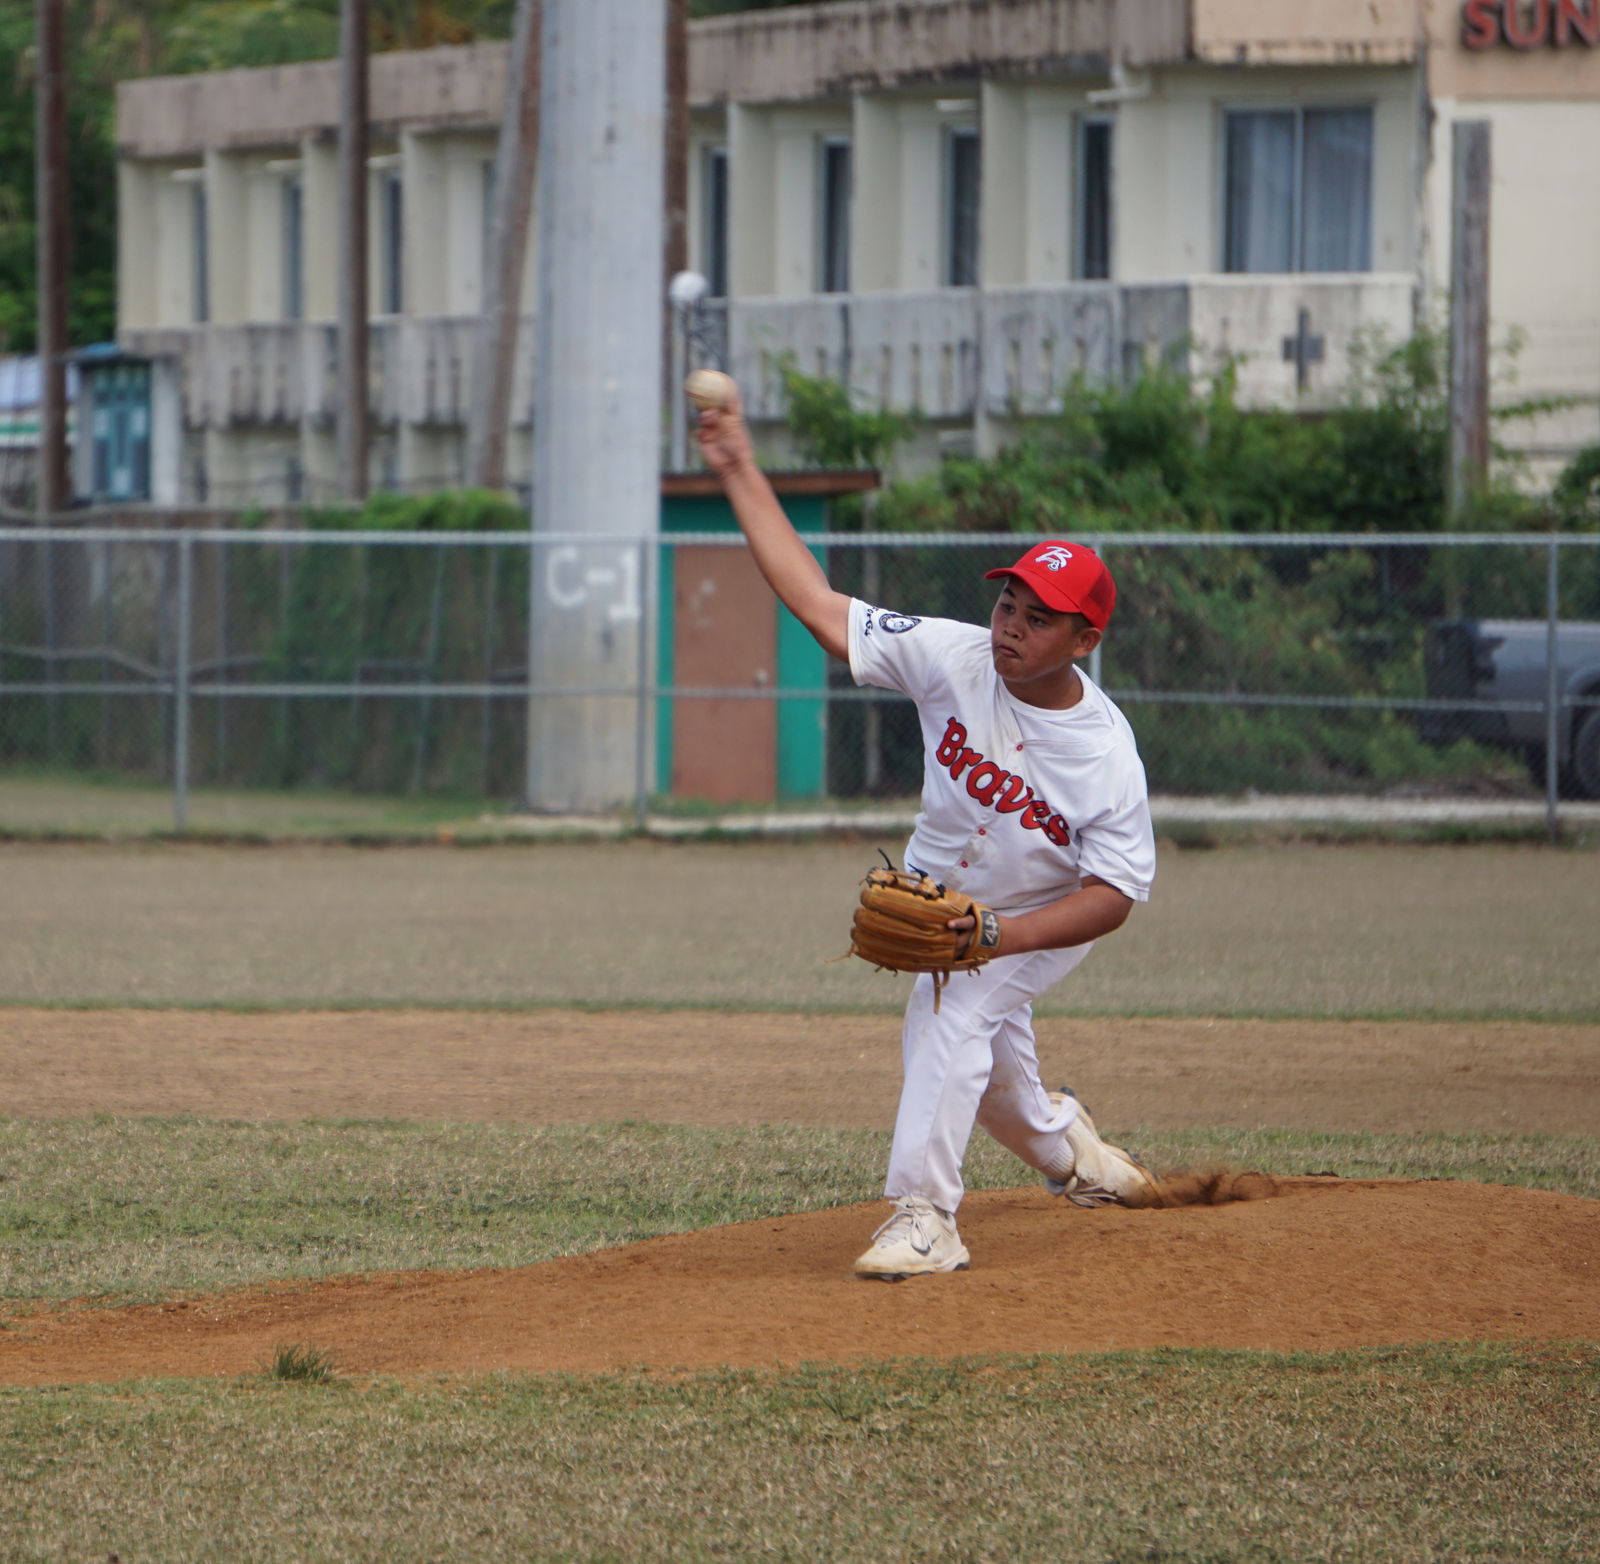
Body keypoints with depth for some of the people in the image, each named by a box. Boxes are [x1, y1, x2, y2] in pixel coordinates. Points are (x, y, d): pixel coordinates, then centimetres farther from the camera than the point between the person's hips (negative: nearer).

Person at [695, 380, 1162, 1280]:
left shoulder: (1106, 753, -32)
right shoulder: (955, 659, -24)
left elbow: (1115, 895, -27)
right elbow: (817, 603, -24)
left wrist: (1003, 937, -41)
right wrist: (742, 474, -30)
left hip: (1046, 919, -5)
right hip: (939, 901, 5)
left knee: (951, 1014, -29)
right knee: (989, 1061, 20)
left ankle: (924, 1218, -27)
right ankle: (1065, 1148, 53)